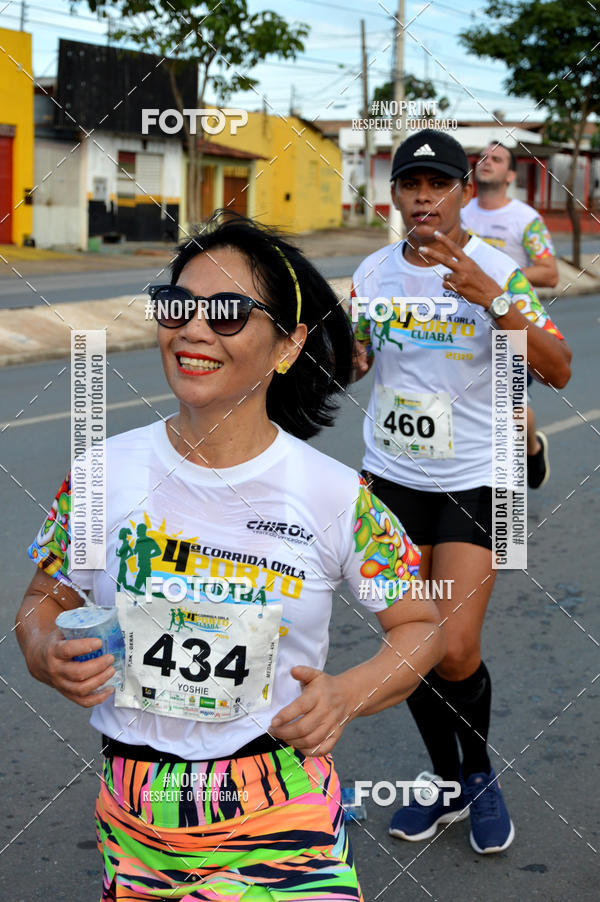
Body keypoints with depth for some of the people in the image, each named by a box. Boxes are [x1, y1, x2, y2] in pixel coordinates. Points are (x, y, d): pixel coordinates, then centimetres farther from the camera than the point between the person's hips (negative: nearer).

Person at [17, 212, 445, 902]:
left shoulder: (335, 496, -9)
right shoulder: (104, 473, -3)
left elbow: (420, 625, 3)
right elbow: (44, 602, 10)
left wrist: (345, 694, -15)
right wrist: (51, 657, -13)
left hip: (281, 820, -2)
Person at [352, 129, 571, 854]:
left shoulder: (497, 270, -10)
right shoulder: (374, 272, 1)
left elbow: (558, 371, -20)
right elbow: (352, 361, 16)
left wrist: (492, 299, -32)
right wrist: (347, 352, -8)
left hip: (473, 480, -4)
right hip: (391, 476, 4)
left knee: (455, 652, -11)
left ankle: (480, 773, 19)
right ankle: (446, 785, 30)